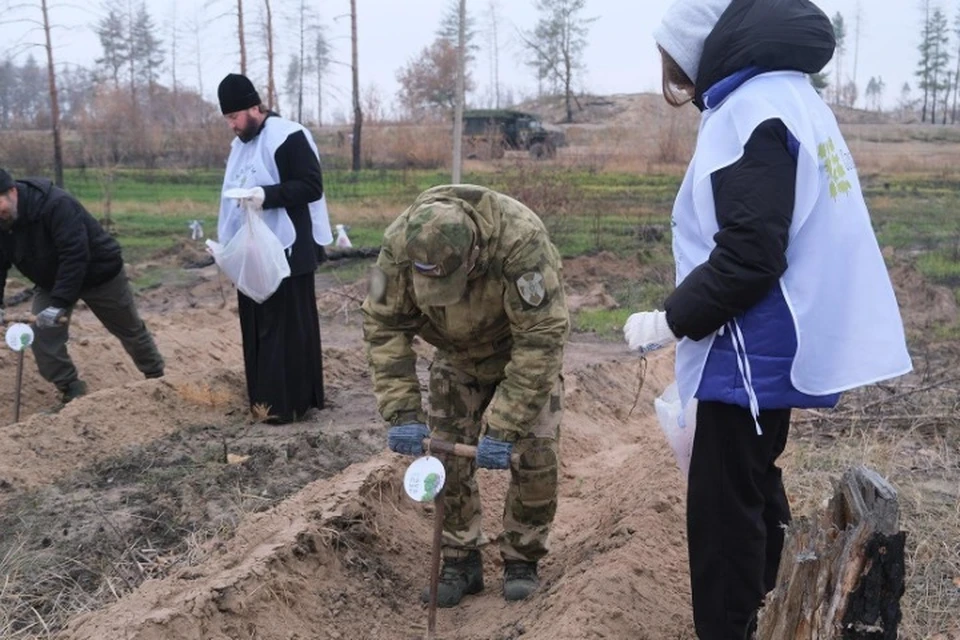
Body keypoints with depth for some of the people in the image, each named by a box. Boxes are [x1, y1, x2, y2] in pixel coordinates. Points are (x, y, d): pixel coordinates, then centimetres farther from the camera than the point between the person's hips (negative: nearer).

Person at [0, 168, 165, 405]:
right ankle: (72, 392, 5)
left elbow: (75, 256, -41)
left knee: (131, 331, 10)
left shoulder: (56, 205, -37)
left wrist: (60, 302, -44)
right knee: (42, 338, -10)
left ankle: (158, 378, 32)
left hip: (99, 273, -6)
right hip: (51, 282, 6)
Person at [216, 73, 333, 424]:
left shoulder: (288, 137, -12)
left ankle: (289, 402, 2)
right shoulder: (240, 144, 16)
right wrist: (227, 244, 16)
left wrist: (267, 195, -28)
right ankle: (266, 396, 20)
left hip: (287, 252, -9)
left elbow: (312, 186, -17)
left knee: (286, 327, -4)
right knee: (257, 326, 11)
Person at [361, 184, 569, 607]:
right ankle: (461, 561, 14)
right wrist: (402, 412, -29)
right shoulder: (399, 245, -31)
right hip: (458, 354, 3)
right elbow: (384, 326, -21)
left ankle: (522, 561, 10)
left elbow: (541, 339, -37)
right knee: (447, 453, -1)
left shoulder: (521, 241, -41)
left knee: (534, 453, -9)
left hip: (524, 348, -3)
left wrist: (504, 429, -38)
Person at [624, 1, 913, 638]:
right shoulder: (789, 95, 12)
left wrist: (671, 321, -14)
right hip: (778, 348, 11)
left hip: (755, 353, -10)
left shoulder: (751, 111, -18)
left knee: (723, 508, 0)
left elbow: (748, 256, -24)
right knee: (753, 490, 23)